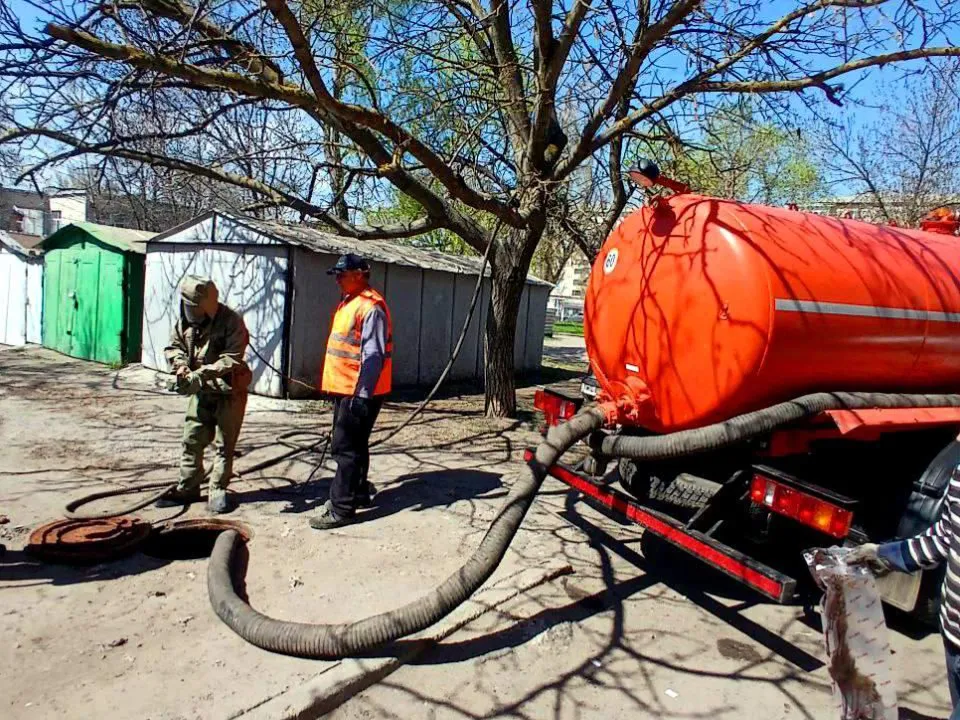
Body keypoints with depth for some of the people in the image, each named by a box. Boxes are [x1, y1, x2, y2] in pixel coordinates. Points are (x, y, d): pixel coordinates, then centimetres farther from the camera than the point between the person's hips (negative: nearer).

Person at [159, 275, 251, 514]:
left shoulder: (231, 321, -18)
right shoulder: (185, 319, 2)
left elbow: (231, 359, -24)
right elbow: (173, 346, 12)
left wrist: (200, 374, -32)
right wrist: (180, 365, -10)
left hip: (228, 392, -6)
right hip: (200, 392, 6)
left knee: (224, 444, 4)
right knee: (192, 440, 12)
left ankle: (218, 490, 16)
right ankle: (187, 488, 25)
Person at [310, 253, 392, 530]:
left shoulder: (370, 306, -16)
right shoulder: (348, 302, 16)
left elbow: (373, 355, -21)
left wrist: (362, 394, -22)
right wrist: (336, 387, 23)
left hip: (359, 391, -10)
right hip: (343, 388, 10)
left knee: (345, 448, -5)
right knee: (352, 445, 18)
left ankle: (342, 508, 3)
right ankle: (359, 492, 32)